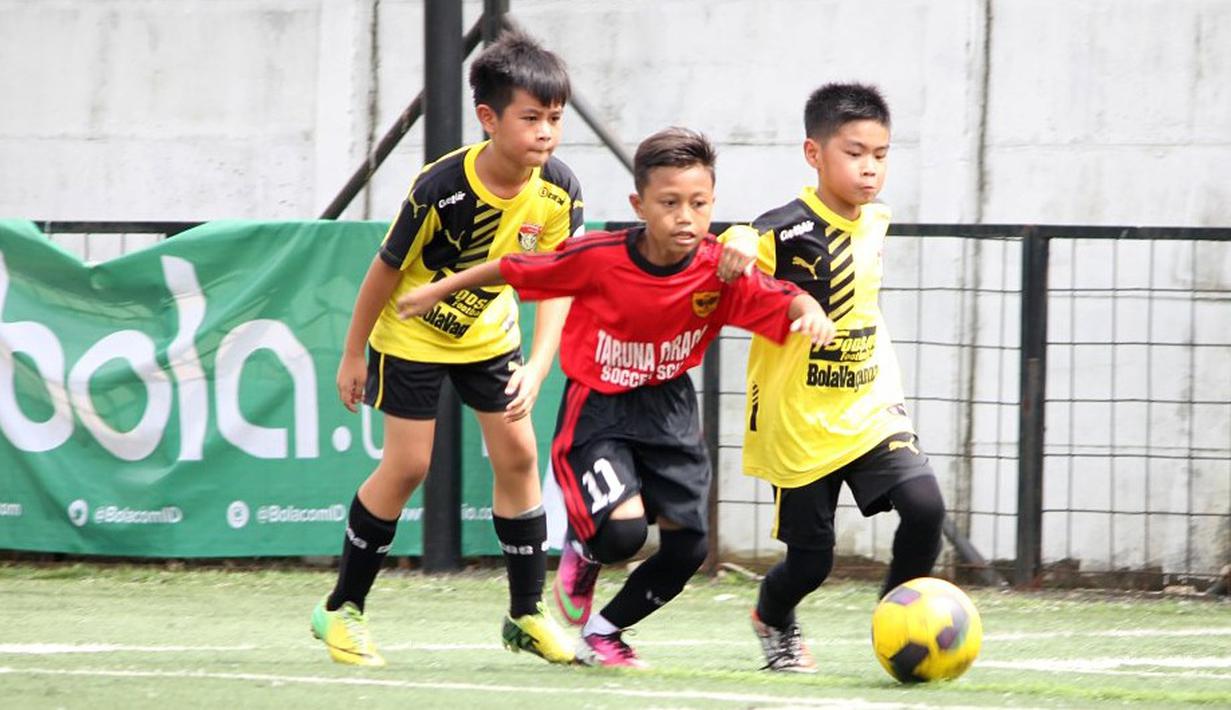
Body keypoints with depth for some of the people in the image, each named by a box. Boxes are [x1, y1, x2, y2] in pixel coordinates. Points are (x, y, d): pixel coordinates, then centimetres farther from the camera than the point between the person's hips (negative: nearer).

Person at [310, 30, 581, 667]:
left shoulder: (558, 191, -20)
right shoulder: (441, 189, -32)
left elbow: (555, 286, -13)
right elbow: (386, 270, -19)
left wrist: (538, 367, -27)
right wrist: (353, 355, -10)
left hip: (488, 331, 5)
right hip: (412, 333, -5)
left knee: (517, 453, -1)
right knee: (407, 465, -6)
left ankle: (526, 615, 10)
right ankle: (341, 609, 8)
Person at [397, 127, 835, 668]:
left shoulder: (719, 271, -16)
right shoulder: (598, 258, -21)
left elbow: (784, 300, -18)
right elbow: (515, 270, -8)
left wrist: (811, 313, -42)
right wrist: (439, 290, 2)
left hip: (670, 411, 4)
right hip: (598, 409, -4)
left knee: (686, 549, 3)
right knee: (623, 530, -25)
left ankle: (603, 634, 29)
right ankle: (581, 555, 15)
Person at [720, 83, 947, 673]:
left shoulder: (873, 223, 5)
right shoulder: (786, 232, -17)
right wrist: (734, 251, -39)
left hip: (870, 412, 5)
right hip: (798, 424, -5)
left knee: (924, 504, -18)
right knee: (811, 559, 3)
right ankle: (774, 621, 38)